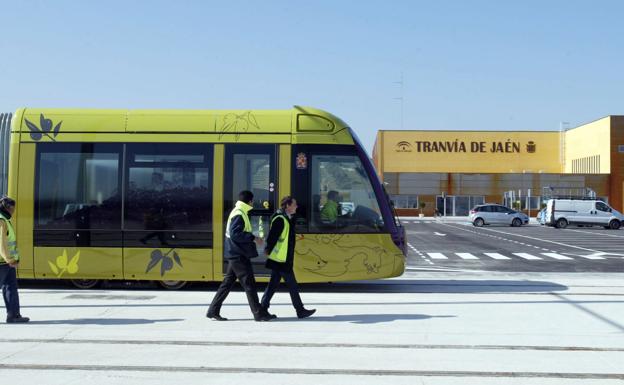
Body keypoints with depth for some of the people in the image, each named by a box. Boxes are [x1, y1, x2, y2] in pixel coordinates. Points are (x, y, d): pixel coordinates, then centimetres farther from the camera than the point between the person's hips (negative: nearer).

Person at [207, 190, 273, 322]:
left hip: (236, 255, 10)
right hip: (239, 255, -10)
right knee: (249, 284, -4)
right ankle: (259, 313, 3)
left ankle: (213, 311, 15)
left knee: (228, 283, 12)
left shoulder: (238, 213, 16)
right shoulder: (239, 215, -16)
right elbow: (235, 234, -26)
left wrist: (253, 239, 17)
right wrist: (253, 238, -24)